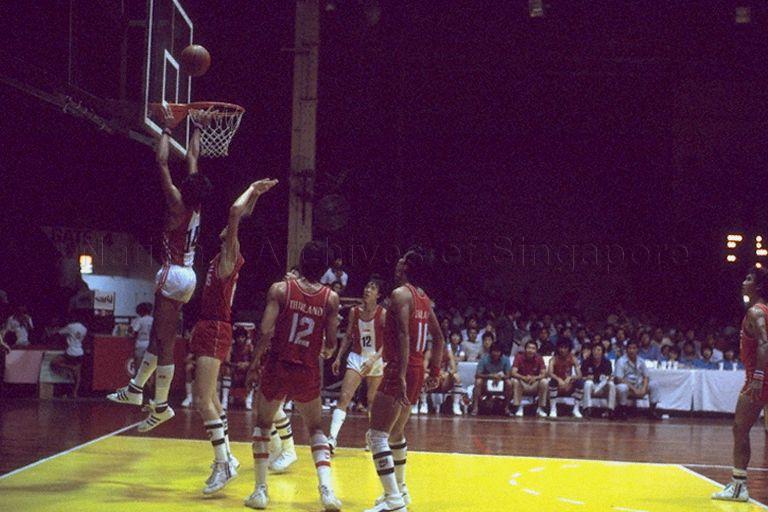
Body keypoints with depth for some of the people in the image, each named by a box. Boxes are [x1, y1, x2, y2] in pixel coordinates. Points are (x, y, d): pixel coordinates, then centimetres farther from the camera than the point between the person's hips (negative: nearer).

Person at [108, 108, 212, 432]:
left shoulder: (177, 204, -14)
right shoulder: (196, 205, 5)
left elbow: (162, 162, -12)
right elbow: (192, 158, 16)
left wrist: (168, 130, -3)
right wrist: (196, 129, 24)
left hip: (174, 275, -9)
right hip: (188, 275, 9)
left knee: (164, 343, -8)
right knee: (158, 335, 17)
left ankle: (161, 405, -7)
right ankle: (136, 389, 28)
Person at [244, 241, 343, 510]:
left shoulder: (280, 289, -6)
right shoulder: (331, 298, -2)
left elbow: (266, 331, -12)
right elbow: (331, 342, -2)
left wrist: (254, 362, -1)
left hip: (277, 366, -1)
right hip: (308, 372, 1)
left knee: (263, 426, 19)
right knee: (316, 430, 17)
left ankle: (260, 490, 15)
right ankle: (326, 489, 0)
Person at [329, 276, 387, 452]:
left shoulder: (383, 314, -12)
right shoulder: (354, 312, -1)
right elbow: (348, 337, 10)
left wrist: (373, 360, -27)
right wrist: (338, 358, 4)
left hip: (376, 361, -2)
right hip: (356, 358, 2)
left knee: (373, 401, 10)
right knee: (344, 397, -13)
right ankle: (332, 438, -21)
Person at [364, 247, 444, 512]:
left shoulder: (400, 294, -12)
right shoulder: (424, 298, 14)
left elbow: (403, 336, -23)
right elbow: (439, 337, 19)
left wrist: (400, 375, -28)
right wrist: (435, 371, 21)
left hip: (400, 371, -9)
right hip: (418, 371, 9)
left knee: (377, 435, -9)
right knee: (396, 433, 24)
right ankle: (400, 490, 34)